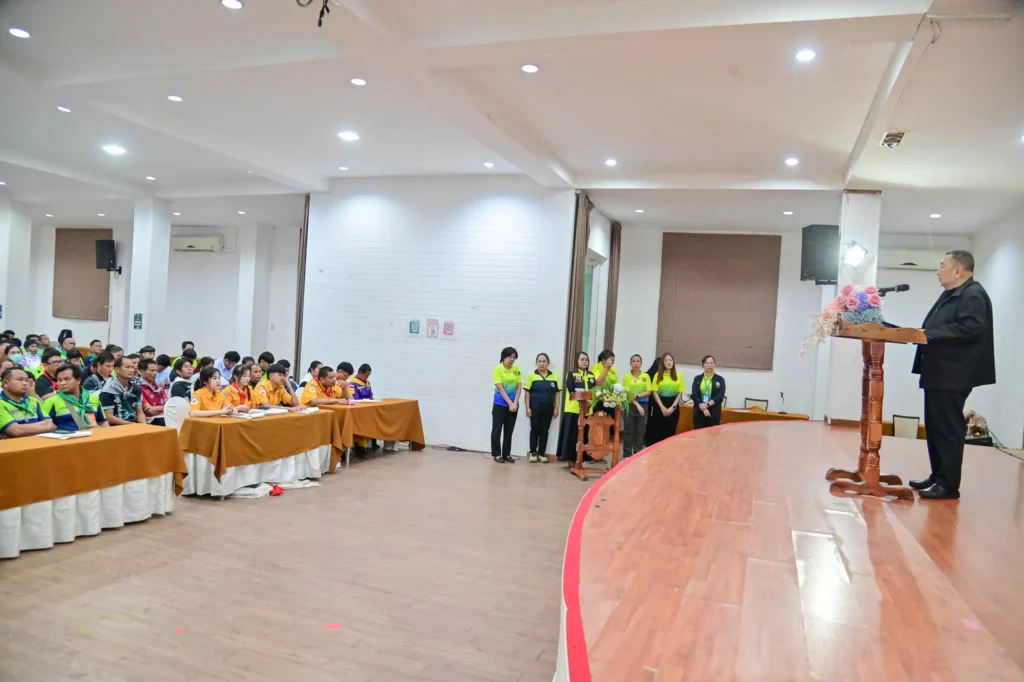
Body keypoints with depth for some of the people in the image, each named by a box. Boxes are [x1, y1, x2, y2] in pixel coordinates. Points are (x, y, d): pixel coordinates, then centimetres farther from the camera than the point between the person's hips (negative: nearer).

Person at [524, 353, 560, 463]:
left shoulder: (554, 376, 5)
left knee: (545, 431, 7)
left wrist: (556, 408, 2)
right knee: (535, 430, 5)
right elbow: (527, 392, -3)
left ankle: (542, 453, 15)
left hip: (548, 408, 2)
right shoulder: (531, 375, -2)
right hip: (535, 407, -2)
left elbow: (557, 393, 7)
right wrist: (528, 407, -7)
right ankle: (533, 452, 14)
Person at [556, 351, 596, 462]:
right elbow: (571, 391, -9)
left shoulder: (591, 375, 15)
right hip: (573, 408, -4)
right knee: (571, 433, -2)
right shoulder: (571, 374, 1)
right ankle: (568, 456, 4)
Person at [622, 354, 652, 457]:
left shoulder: (646, 376, 5)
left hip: (643, 406, 2)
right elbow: (627, 393, -7)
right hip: (630, 405, -2)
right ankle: (627, 454, 9)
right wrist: (637, 405, -15)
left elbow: (649, 392, 0)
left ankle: (638, 454, 16)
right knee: (629, 431, 2)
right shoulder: (627, 376, -2)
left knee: (641, 431, 6)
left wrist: (637, 395, -14)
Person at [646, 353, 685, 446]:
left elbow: (680, 393, 3)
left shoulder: (679, 375, 3)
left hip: (673, 406, 1)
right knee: (656, 431, 0)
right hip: (659, 406, -1)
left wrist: (673, 407, -7)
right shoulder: (658, 375, 2)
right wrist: (662, 407, -10)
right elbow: (654, 392, -2)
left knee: (670, 431, 3)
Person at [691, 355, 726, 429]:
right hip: (699, 412, 1)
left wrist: (707, 405, -17)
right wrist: (703, 407, -15)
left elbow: (720, 397, -4)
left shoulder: (720, 379, 4)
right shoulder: (697, 378, 9)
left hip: (714, 413, -1)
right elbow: (694, 395, -1)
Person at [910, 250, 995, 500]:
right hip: (939, 373, 10)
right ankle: (938, 477, 22)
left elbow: (971, 328, -24)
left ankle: (949, 485, 3)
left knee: (948, 428, -4)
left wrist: (929, 334, -23)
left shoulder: (973, 294, -11)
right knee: (935, 427, 13)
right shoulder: (950, 295, 21)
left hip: (953, 375, -10)